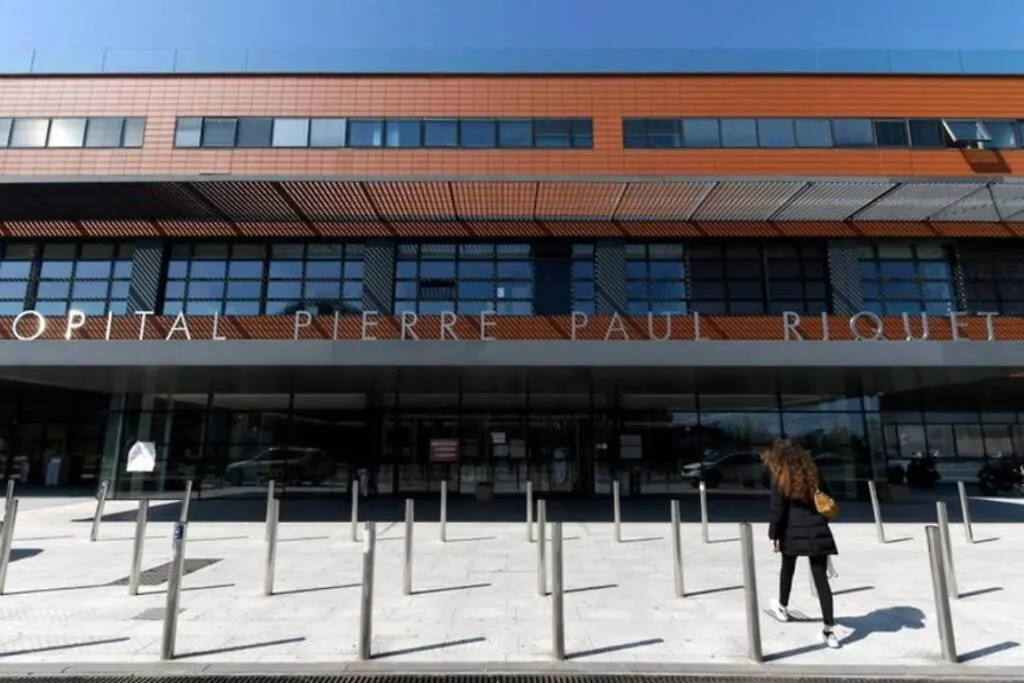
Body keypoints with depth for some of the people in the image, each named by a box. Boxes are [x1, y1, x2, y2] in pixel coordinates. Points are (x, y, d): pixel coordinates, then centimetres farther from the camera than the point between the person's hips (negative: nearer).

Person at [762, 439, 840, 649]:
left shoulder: (780, 478, -6)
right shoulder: (812, 473, 9)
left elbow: (777, 510, -10)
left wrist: (773, 535, -3)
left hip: (793, 532, -3)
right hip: (818, 531, 3)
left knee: (787, 569, 20)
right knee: (821, 578, 4)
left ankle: (783, 608, 38)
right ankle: (829, 629, 0)